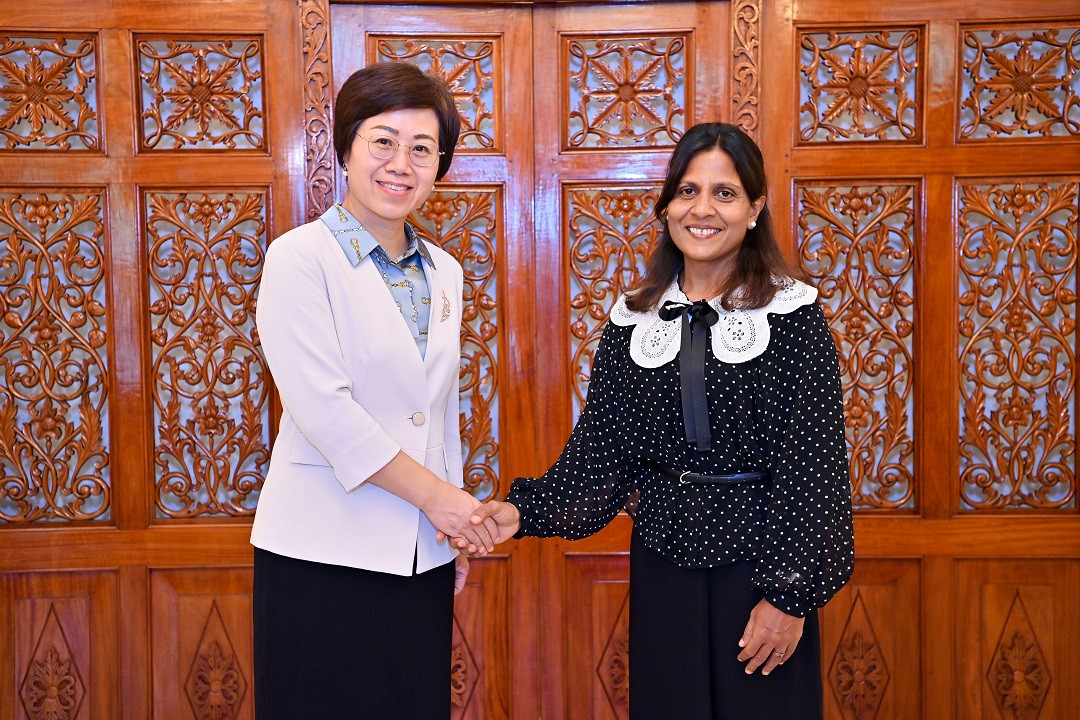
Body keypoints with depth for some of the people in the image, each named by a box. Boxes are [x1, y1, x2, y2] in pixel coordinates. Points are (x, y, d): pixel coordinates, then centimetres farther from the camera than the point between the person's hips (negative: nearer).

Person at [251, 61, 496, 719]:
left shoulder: (444, 272, 13)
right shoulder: (302, 258, -7)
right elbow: (323, 406, -16)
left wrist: (456, 526, 15)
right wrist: (434, 494, -13)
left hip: (422, 556, 6)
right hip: (324, 554, -6)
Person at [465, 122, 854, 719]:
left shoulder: (792, 314, -7)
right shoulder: (634, 319, 4)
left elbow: (814, 464, -9)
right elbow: (599, 451, 4)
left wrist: (791, 594, -12)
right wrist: (524, 511, -11)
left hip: (757, 562, -3)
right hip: (662, 564, 3)